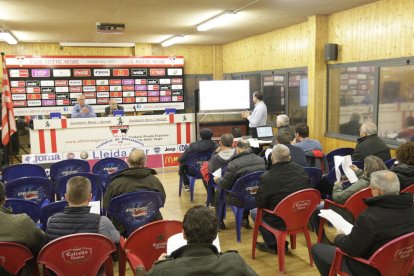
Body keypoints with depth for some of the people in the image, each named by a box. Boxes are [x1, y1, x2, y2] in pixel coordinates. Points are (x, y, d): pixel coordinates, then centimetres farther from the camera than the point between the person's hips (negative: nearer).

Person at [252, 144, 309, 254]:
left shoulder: (266, 178, -24)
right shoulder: (301, 170, -7)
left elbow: (260, 204, -13)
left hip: (281, 222, -6)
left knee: (254, 212, 21)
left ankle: (274, 245, 24)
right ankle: (275, 242, 32)